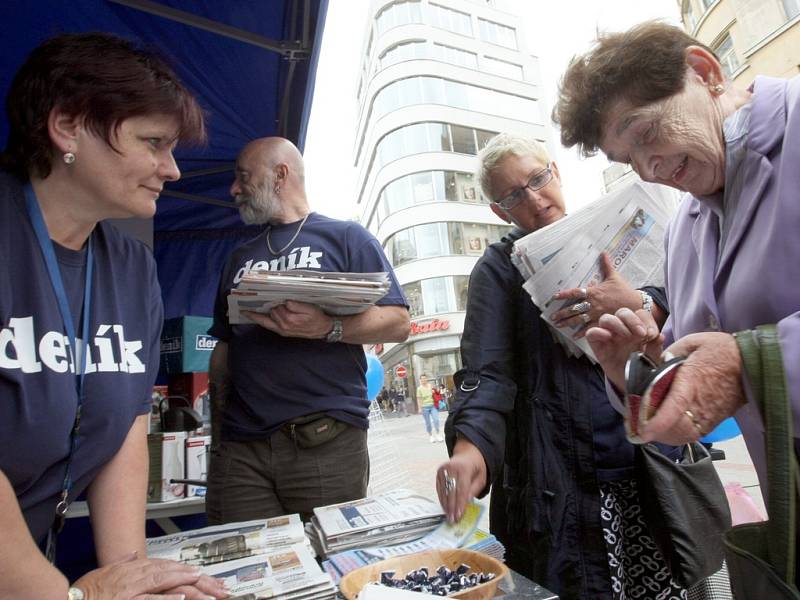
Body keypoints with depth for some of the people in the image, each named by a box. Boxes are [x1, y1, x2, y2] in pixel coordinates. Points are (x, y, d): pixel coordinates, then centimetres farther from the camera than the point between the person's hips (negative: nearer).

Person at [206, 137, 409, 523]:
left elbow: (397, 322, -4)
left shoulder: (345, 237, 4)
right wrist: (220, 414, 10)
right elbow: (225, 344, 23)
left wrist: (327, 328, -21)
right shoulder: (240, 259, 21)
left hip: (328, 440, -4)